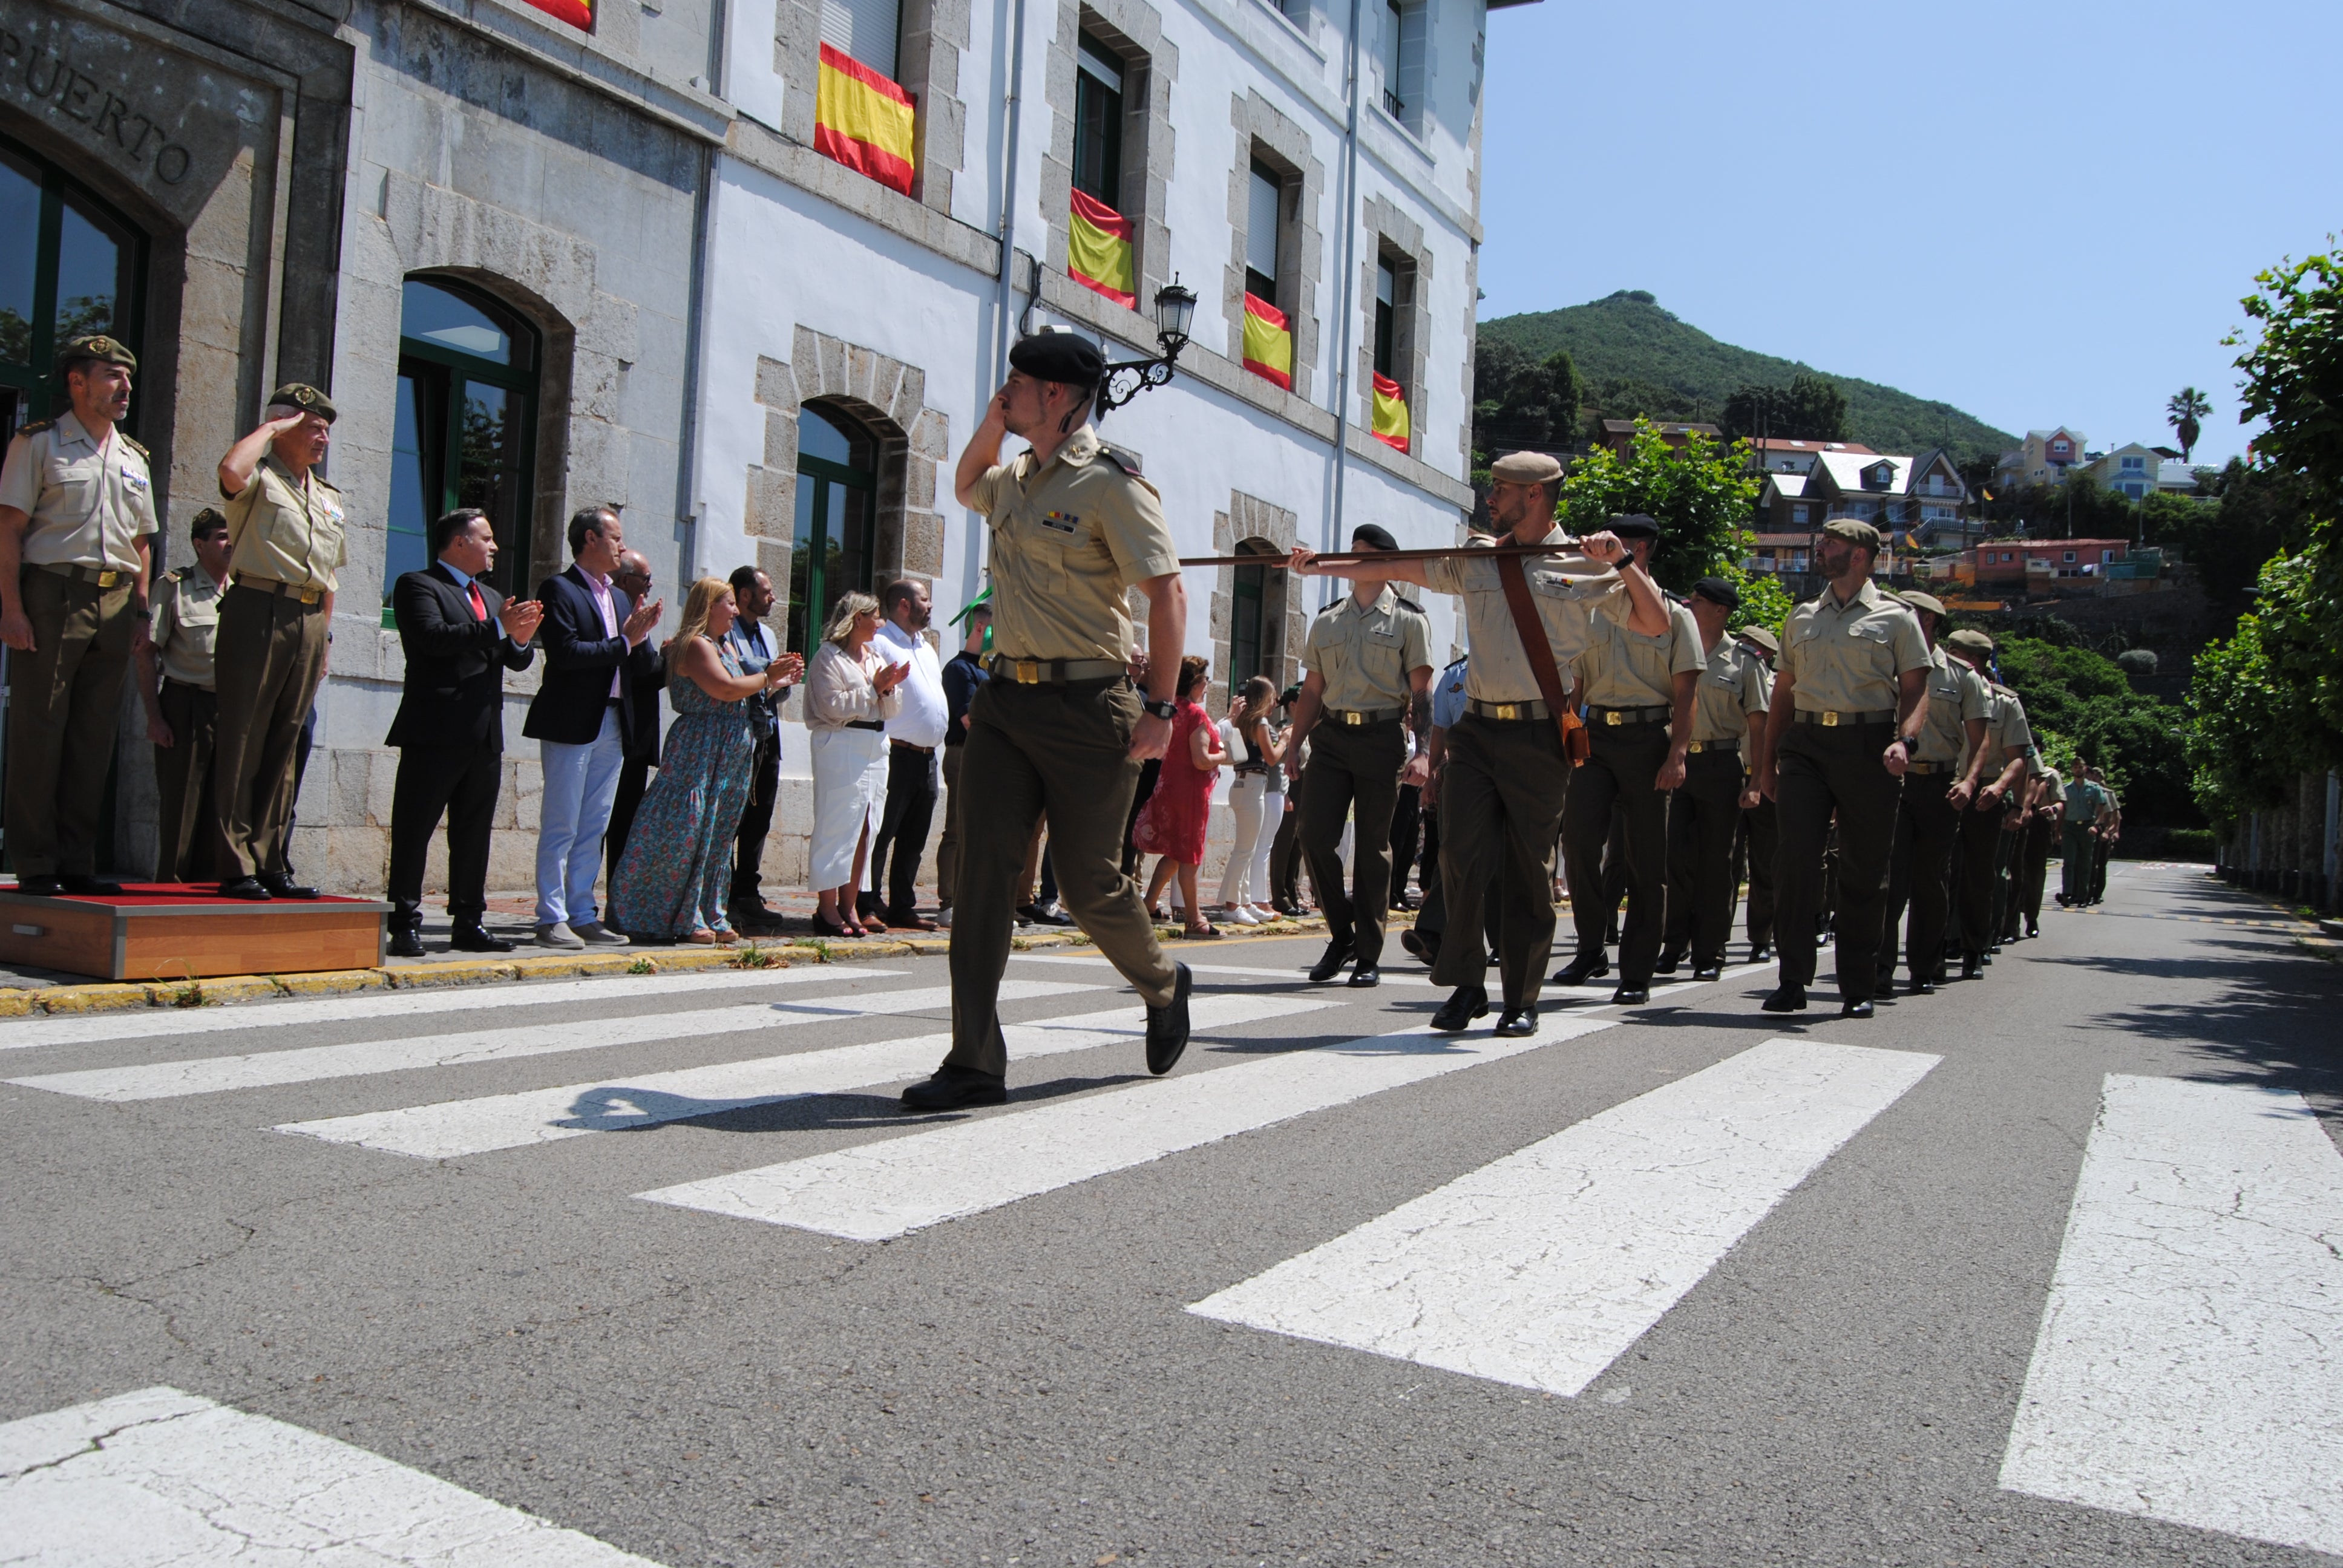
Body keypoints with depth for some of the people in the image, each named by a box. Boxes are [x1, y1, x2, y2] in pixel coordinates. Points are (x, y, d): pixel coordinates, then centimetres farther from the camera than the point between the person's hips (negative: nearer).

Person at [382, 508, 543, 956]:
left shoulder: (492, 598, 22)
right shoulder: (417, 585, -1)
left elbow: (517, 661, 17)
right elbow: (433, 637, -19)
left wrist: (520, 639, -5)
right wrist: (497, 629, -19)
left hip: (485, 735, 8)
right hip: (436, 733, -8)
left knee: (474, 834, 11)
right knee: (415, 831, -3)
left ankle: (468, 923, 17)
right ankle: (405, 926, 0)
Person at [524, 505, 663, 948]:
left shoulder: (619, 597, 18)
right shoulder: (559, 589, -5)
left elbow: (641, 665, 14)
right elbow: (565, 653, -18)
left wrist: (641, 635, -5)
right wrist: (624, 642, -14)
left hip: (613, 725, 7)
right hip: (571, 724, -7)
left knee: (594, 829, 10)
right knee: (561, 827, -2)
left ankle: (583, 915, 15)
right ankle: (552, 919, 3)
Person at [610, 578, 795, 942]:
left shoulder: (724, 648, 19)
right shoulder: (696, 645, -11)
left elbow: (742, 698, 22)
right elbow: (725, 690, -21)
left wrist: (780, 679, 12)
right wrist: (768, 676, -8)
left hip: (725, 758, 10)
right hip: (699, 752, -10)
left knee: (717, 837, 10)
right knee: (688, 833, -7)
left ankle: (709, 916, 14)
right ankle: (681, 920, -1)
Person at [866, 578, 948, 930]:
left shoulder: (926, 648, 22)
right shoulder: (880, 643, -7)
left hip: (927, 756, 9)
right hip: (898, 754, -9)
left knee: (914, 839, 11)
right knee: (880, 836, -4)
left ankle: (902, 907, 18)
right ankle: (869, 906, 2)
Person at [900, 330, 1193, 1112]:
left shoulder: (1110, 483, -9)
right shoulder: (1016, 477, 14)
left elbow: (1167, 592, -13)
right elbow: (965, 488, 38)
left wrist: (1160, 707, -16)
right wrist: (989, 425, 19)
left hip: (1084, 706, -7)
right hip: (1005, 697, 7)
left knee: (1088, 883, 2)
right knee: (983, 870, -3)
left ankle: (1164, 987, 32)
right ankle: (975, 1063, 0)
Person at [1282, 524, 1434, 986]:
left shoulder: (1408, 620, 6)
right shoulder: (1327, 620, 16)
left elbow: (1421, 692, 0)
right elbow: (1312, 690, 16)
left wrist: (1421, 751, -10)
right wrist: (1294, 745, 8)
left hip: (1383, 738, -3)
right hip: (1331, 736, 3)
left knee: (1373, 845, 0)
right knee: (1316, 836, -7)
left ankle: (1368, 955, 8)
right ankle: (1342, 933, 13)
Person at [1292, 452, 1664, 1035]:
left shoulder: (1586, 566, 3)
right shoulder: (1476, 559, 14)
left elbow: (1657, 625, 0)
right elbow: (1398, 567, 15)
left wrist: (1623, 562, -11)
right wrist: (1323, 566, 11)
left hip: (1540, 736, -3)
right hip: (1477, 729, 3)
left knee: (1529, 868, 2)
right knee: (1462, 855, -5)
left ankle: (1522, 1000, 14)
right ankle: (1466, 984, 11)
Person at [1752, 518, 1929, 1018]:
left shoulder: (1895, 618, 8)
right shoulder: (1802, 618, 19)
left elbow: (1915, 688, 2)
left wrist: (1905, 740, -17)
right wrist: (1767, 760, 13)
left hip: (1868, 745, -2)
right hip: (1805, 743, 3)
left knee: (1864, 869, 2)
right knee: (1796, 858, -9)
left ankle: (1857, 988, 11)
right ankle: (1793, 980, -4)